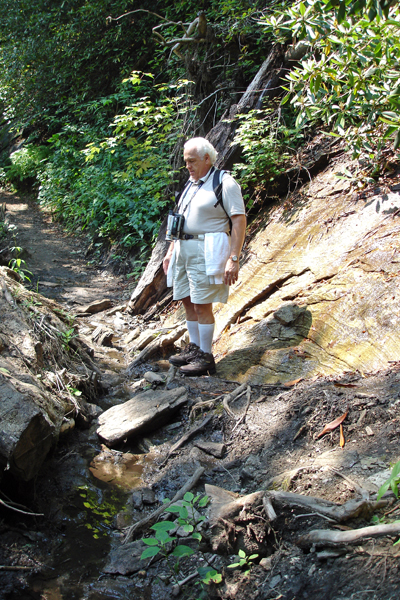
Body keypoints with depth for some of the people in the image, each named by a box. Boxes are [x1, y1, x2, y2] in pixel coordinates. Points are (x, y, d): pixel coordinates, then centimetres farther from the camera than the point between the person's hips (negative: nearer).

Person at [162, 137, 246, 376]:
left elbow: (239, 222, -13)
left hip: (206, 251, -8)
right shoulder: (191, 184, 17)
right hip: (184, 249, 8)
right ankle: (194, 347, 23)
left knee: (202, 304, -8)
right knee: (188, 301, 11)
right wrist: (171, 251, 20)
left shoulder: (225, 183, -8)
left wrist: (234, 259, -20)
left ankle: (206, 357, 1)